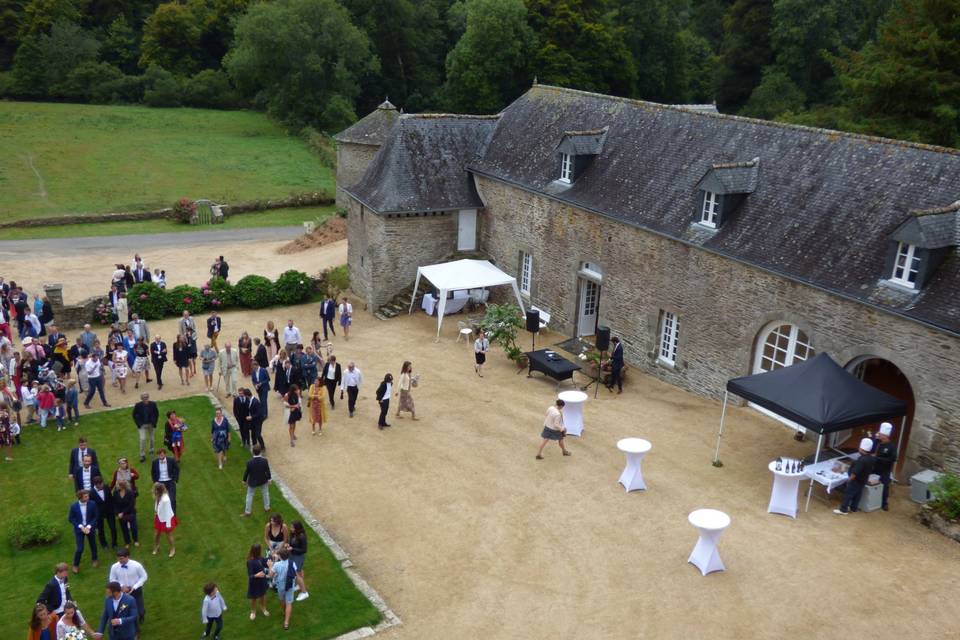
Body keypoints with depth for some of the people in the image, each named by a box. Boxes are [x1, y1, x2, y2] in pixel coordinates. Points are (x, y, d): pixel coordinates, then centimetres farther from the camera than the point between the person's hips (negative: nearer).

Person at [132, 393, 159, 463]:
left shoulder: (153, 404, -15)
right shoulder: (138, 405, -17)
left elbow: (157, 414, -2)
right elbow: (134, 415, -5)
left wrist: (154, 423, -6)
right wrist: (138, 424, -9)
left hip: (151, 424, 2)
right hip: (142, 425, -1)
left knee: (151, 439, 15)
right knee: (142, 439, -9)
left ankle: (151, 451, 40)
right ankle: (142, 455, 5)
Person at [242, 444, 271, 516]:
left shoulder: (249, 462, -27)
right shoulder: (264, 460, -25)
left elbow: (246, 472, -13)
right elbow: (267, 470, -12)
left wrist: (244, 480, 5)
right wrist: (269, 479, 5)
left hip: (252, 482, -1)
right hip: (263, 481, 1)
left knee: (249, 496, 18)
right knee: (265, 493, 26)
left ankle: (247, 512, 29)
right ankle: (267, 507, 43)